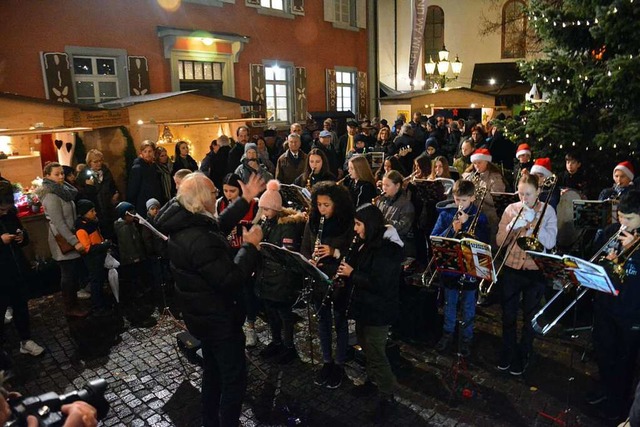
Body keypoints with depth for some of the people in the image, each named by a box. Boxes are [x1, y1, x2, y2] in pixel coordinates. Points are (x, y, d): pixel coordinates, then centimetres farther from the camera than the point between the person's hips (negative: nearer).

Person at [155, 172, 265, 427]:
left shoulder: (183, 224, -2)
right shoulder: (198, 239, -34)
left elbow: (220, 225, 12)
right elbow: (232, 279, -32)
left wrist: (246, 200, 12)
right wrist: (250, 246, -21)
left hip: (205, 314, 10)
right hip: (218, 317, -10)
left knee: (212, 372, 27)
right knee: (234, 379, 7)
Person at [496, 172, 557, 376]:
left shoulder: (548, 211, -4)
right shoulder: (511, 209, 1)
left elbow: (550, 242, -14)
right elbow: (500, 240, -2)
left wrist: (533, 222, -20)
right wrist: (512, 226, -18)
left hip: (535, 270, -2)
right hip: (511, 268, 2)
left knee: (529, 317, 12)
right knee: (508, 315, 13)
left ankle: (523, 356, 31)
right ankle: (507, 353, 32)